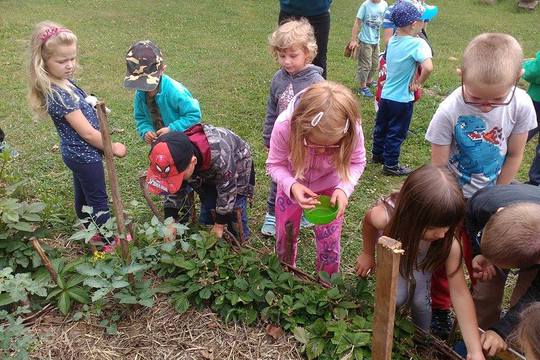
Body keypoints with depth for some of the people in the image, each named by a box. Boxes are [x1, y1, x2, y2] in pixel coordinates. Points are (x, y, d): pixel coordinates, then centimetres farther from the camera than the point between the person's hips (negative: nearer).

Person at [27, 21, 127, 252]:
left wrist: (93, 104, -3)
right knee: (98, 200, 9)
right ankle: (110, 241, 27)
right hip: (85, 154, -9)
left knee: (83, 195, 24)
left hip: (76, 152, 9)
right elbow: (87, 132, -26)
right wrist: (112, 148, -14)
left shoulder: (62, 81, -3)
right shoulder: (58, 95, -31)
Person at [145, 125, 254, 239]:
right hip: (208, 172, 5)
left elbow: (227, 192, -31)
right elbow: (175, 190, -12)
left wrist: (220, 224, -21)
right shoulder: (177, 156, -28)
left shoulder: (220, 157, -46)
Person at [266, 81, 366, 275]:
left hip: (329, 186, 0)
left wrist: (344, 188, -35)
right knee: (285, 238, 15)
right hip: (292, 185, 0)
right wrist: (292, 186, -41)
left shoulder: (352, 129, -36)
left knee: (329, 243, 8)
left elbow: (357, 162, -17)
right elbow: (274, 164, -22)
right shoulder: (284, 126, -37)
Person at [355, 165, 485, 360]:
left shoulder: (448, 244, -41)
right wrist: (368, 254, -2)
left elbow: (460, 293, -36)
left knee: (421, 300, -9)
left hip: (422, 256, 1)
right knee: (397, 296, -14)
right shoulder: (384, 217, -44)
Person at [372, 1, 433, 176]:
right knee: (396, 133, 8)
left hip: (385, 94, 6)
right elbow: (428, 67, -35)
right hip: (402, 99, -6)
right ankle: (390, 165, 20)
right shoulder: (418, 43, -21)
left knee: (381, 127, 22)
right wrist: (418, 83, -20)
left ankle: (377, 155, 39)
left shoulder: (392, 40, -1)